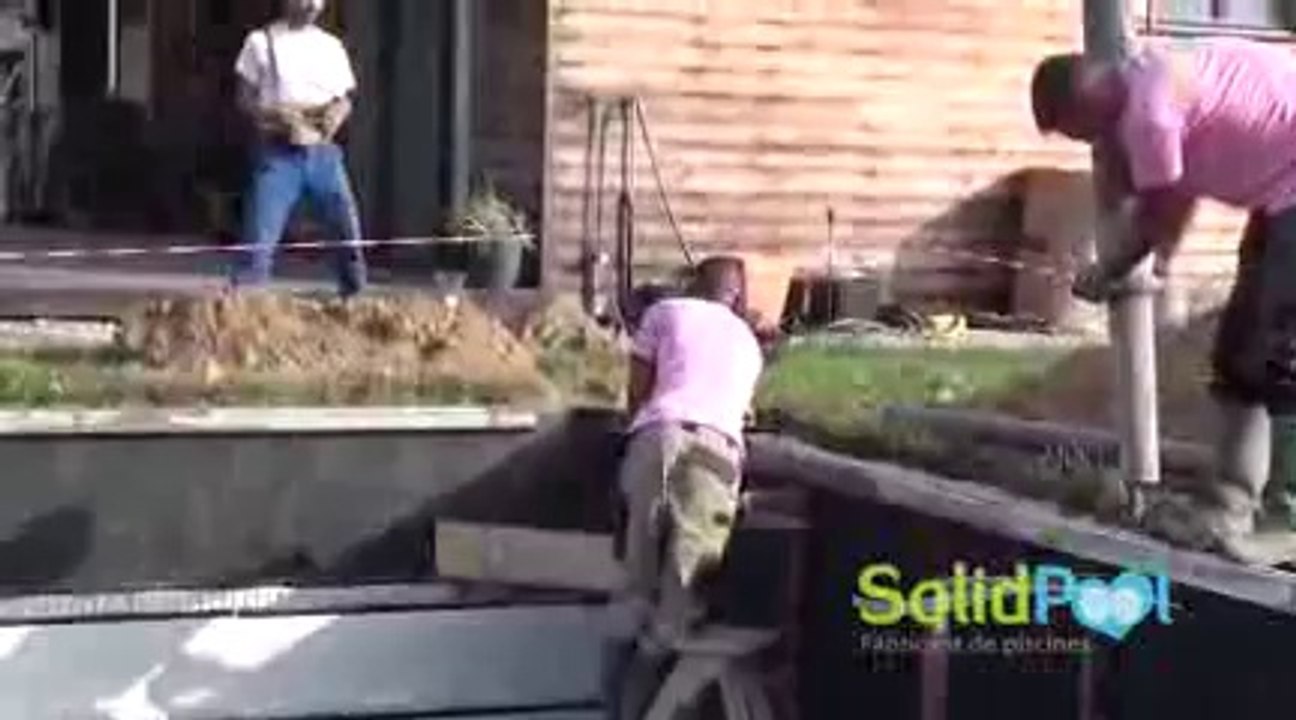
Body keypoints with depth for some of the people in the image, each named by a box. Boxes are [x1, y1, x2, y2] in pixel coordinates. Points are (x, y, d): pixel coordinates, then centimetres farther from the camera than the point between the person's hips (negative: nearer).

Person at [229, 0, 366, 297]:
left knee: (349, 230, 2)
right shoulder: (262, 41, 3)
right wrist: (273, 117, -17)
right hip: (278, 153, -3)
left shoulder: (331, 46, 12)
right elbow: (244, 98, 2)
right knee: (259, 238, -9)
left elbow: (344, 99, 16)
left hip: (324, 153, 3)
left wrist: (337, 114, -7)